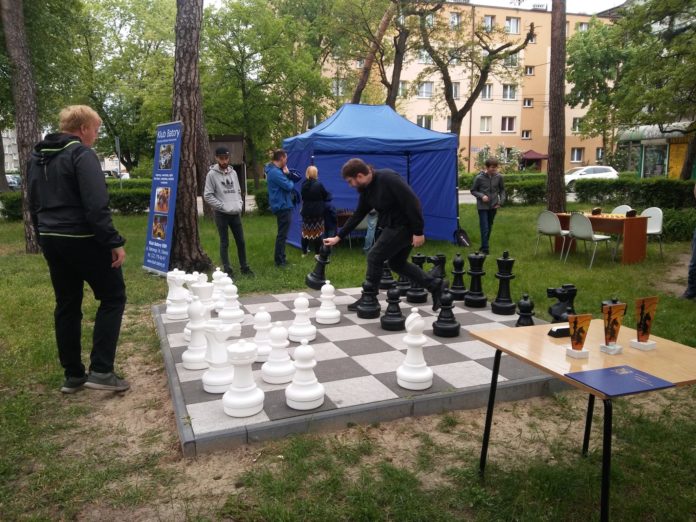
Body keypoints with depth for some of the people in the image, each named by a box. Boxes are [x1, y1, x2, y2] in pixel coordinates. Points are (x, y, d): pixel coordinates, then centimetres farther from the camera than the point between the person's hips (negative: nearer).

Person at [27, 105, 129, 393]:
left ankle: (73, 375, 20)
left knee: (66, 306, 14)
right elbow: (96, 206, -22)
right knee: (113, 297, 3)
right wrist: (114, 242, -19)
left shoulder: (38, 156, 14)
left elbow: (34, 203, 19)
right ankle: (101, 370, -2)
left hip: (51, 240, 8)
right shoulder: (82, 154, -13)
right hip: (82, 240, -8)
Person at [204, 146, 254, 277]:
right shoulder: (212, 174, -7)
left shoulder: (233, 172, 10)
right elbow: (207, 196, -9)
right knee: (224, 243, 2)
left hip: (236, 213, 5)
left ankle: (244, 267, 20)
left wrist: (239, 204, 2)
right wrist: (223, 206, -13)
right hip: (221, 214, -5)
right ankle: (227, 269, 10)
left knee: (241, 241, 8)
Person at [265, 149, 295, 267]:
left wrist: (287, 174, -7)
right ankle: (279, 261, 3)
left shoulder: (274, 170, 12)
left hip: (281, 205, 11)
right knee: (282, 234, -3)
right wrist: (291, 181, 0)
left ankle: (280, 257, 28)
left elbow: (295, 177, 14)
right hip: (282, 206, -11)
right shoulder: (275, 172, -20)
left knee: (282, 233, 18)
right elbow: (289, 186, -22)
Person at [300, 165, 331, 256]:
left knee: (306, 231, 11)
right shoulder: (319, 184, -15)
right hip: (317, 212, -4)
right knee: (317, 232, 4)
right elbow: (326, 196, -2)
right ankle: (317, 252, 8)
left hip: (306, 212, 4)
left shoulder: (304, 184, -2)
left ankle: (304, 252, 20)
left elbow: (303, 197, 9)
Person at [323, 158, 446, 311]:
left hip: (404, 225, -10)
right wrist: (338, 237, 12)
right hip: (391, 225, 10)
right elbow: (357, 215, 12)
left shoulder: (388, 178, -23)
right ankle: (435, 285, 22)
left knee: (374, 257, -6)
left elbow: (412, 202, -25)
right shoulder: (367, 189, 4)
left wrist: (418, 232, -24)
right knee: (397, 263, 16)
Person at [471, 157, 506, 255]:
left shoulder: (499, 177, -4)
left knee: (489, 227, 13)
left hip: (493, 206, 4)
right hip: (482, 206, -4)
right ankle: (485, 249, -2)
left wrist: (501, 201, -1)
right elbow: (473, 191, -1)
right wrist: (481, 196, -18)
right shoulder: (479, 178, -12)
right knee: (484, 228, -8)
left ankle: (484, 246, 27)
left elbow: (502, 190, 10)